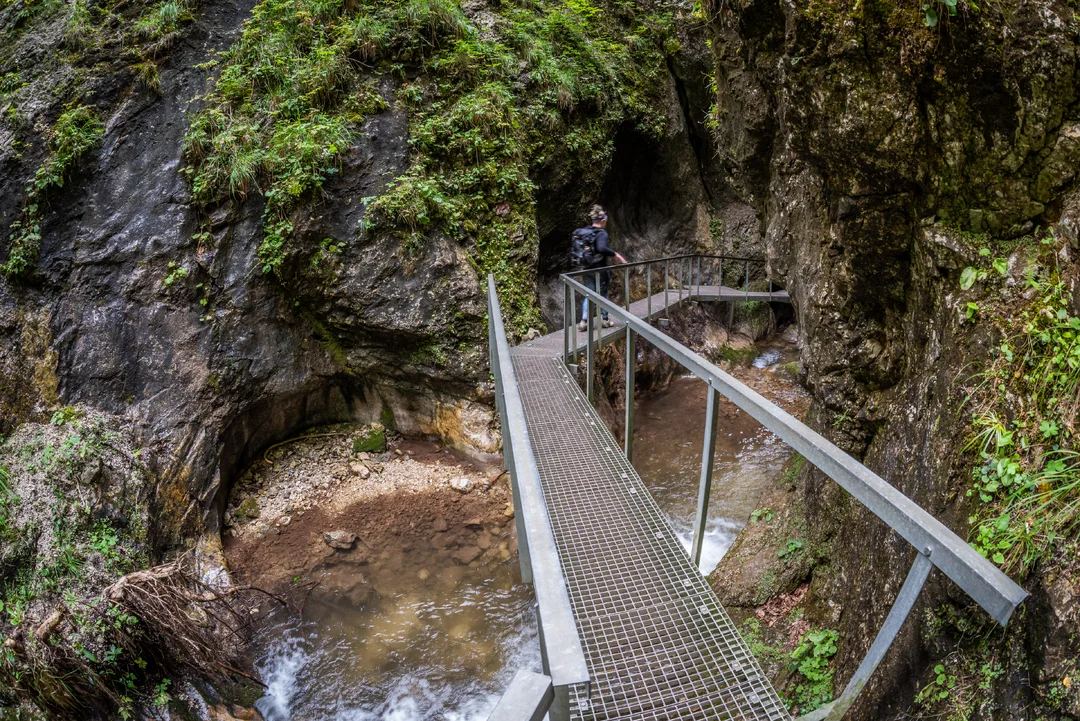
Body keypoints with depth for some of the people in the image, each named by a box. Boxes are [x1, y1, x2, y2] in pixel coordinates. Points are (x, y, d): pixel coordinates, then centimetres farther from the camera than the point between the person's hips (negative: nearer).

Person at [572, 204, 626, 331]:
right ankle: (605, 320, 21)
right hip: (600, 269, -6)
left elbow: (577, 250, 11)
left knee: (588, 295, 8)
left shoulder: (582, 232, 5)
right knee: (603, 294, 10)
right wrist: (615, 255, -26)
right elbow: (602, 248, -35)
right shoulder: (601, 233, -16)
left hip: (587, 269, 6)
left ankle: (583, 322, -2)